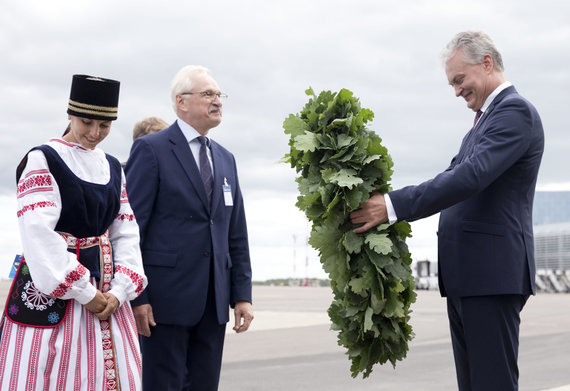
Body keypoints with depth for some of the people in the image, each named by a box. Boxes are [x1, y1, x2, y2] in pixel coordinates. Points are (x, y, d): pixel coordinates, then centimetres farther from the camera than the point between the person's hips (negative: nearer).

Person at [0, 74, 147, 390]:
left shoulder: (113, 168, 13)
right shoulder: (43, 160, -6)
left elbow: (125, 234, 10)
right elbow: (39, 235, -14)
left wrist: (119, 291, -5)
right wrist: (83, 292, -14)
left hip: (105, 292, 6)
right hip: (53, 290, -5)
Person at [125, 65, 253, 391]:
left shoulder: (226, 159, 17)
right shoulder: (151, 149, -3)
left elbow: (237, 235, 16)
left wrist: (242, 294, 8)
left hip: (213, 302, 6)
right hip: (167, 296, -6)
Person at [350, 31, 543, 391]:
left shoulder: (515, 111, -11)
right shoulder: (485, 118, 20)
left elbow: (470, 176, -23)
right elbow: (454, 173, 17)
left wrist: (394, 205, -23)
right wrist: (389, 203, 3)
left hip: (492, 272, -10)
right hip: (465, 274, 10)